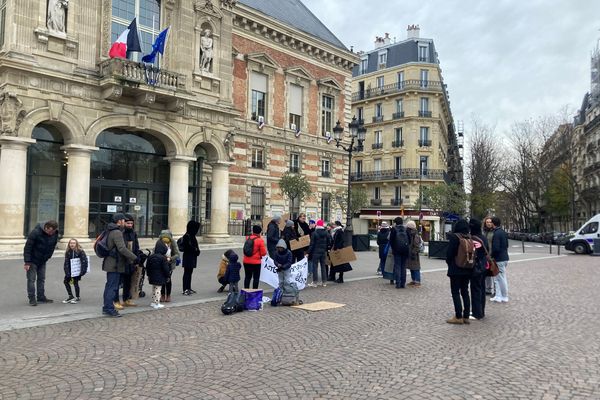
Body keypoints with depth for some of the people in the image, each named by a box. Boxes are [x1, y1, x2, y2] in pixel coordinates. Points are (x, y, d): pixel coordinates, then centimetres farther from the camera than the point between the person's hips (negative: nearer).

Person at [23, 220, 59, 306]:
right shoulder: (36, 232, -24)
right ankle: (32, 299, 4)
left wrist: (48, 257, 3)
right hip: (33, 260, -5)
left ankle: (41, 297, 19)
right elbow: (28, 247, -22)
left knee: (42, 279, 10)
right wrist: (27, 262, -23)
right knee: (31, 279, -2)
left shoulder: (55, 234, -8)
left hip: (43, 261, 5)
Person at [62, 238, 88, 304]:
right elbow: (66, 263, -3)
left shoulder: (80, 251, -13)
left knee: (75, 282, -9)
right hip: (71, 270, 5)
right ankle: (71, 296, 24)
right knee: (66, 281, 8)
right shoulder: (68, 252, -1)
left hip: (78, 270, -5)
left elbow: (84, 261, -14)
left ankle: (78, 297, 9)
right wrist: (68, 273, -11)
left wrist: (82, 272, -18)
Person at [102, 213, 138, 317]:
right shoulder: (117, 232, -17)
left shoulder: (111, 231, 15)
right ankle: (109, 309, -3)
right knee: (113, 286, -6)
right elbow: (122, 249, -25)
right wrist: (134, 258, -19)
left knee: (109, 286, 15)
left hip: (110, 263, 10)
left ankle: (106, 307, 23)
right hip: (114, 265, -10)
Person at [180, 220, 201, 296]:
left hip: (192, 257, 10)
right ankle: (185, 290, -2)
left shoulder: (192, 236, 14)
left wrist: (197, 250, -1)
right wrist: (195, 250, -16)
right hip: (188, 257, -10)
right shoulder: (186, 236, -16)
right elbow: (187, 247, -22)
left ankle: (189, 288, 22)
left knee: (190, 272, 14)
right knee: (187, 273, -5)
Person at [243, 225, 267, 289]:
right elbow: (263, 253, -11)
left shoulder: (247, 238, 0)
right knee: (256, 278, 6)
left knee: (247, 277, 16)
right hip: (256, 262, -4)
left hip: (246, 262, 5)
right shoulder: (260, 240, -13)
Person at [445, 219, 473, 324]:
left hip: (456, 269, -6)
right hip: (467, 269, 6)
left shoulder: (454, 237, -14)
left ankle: (458, 317, 1)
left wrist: (449, 263, 5)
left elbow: (449, 252, -13)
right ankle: (466, 316, 15)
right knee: (465, 292, 12)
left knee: (455, 292, 1)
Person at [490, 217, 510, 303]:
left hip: (499, 259, -9)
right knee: (497, 278, 15)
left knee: (502, 278, 3)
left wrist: (491, 256, -9)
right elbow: (506, 245, 17)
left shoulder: (496, 233, -19)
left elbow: (496, 248, -23)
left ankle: (504, 297, 13)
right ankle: (498, 296, 18)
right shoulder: (503, 232, 10)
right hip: (504, 257, 9)